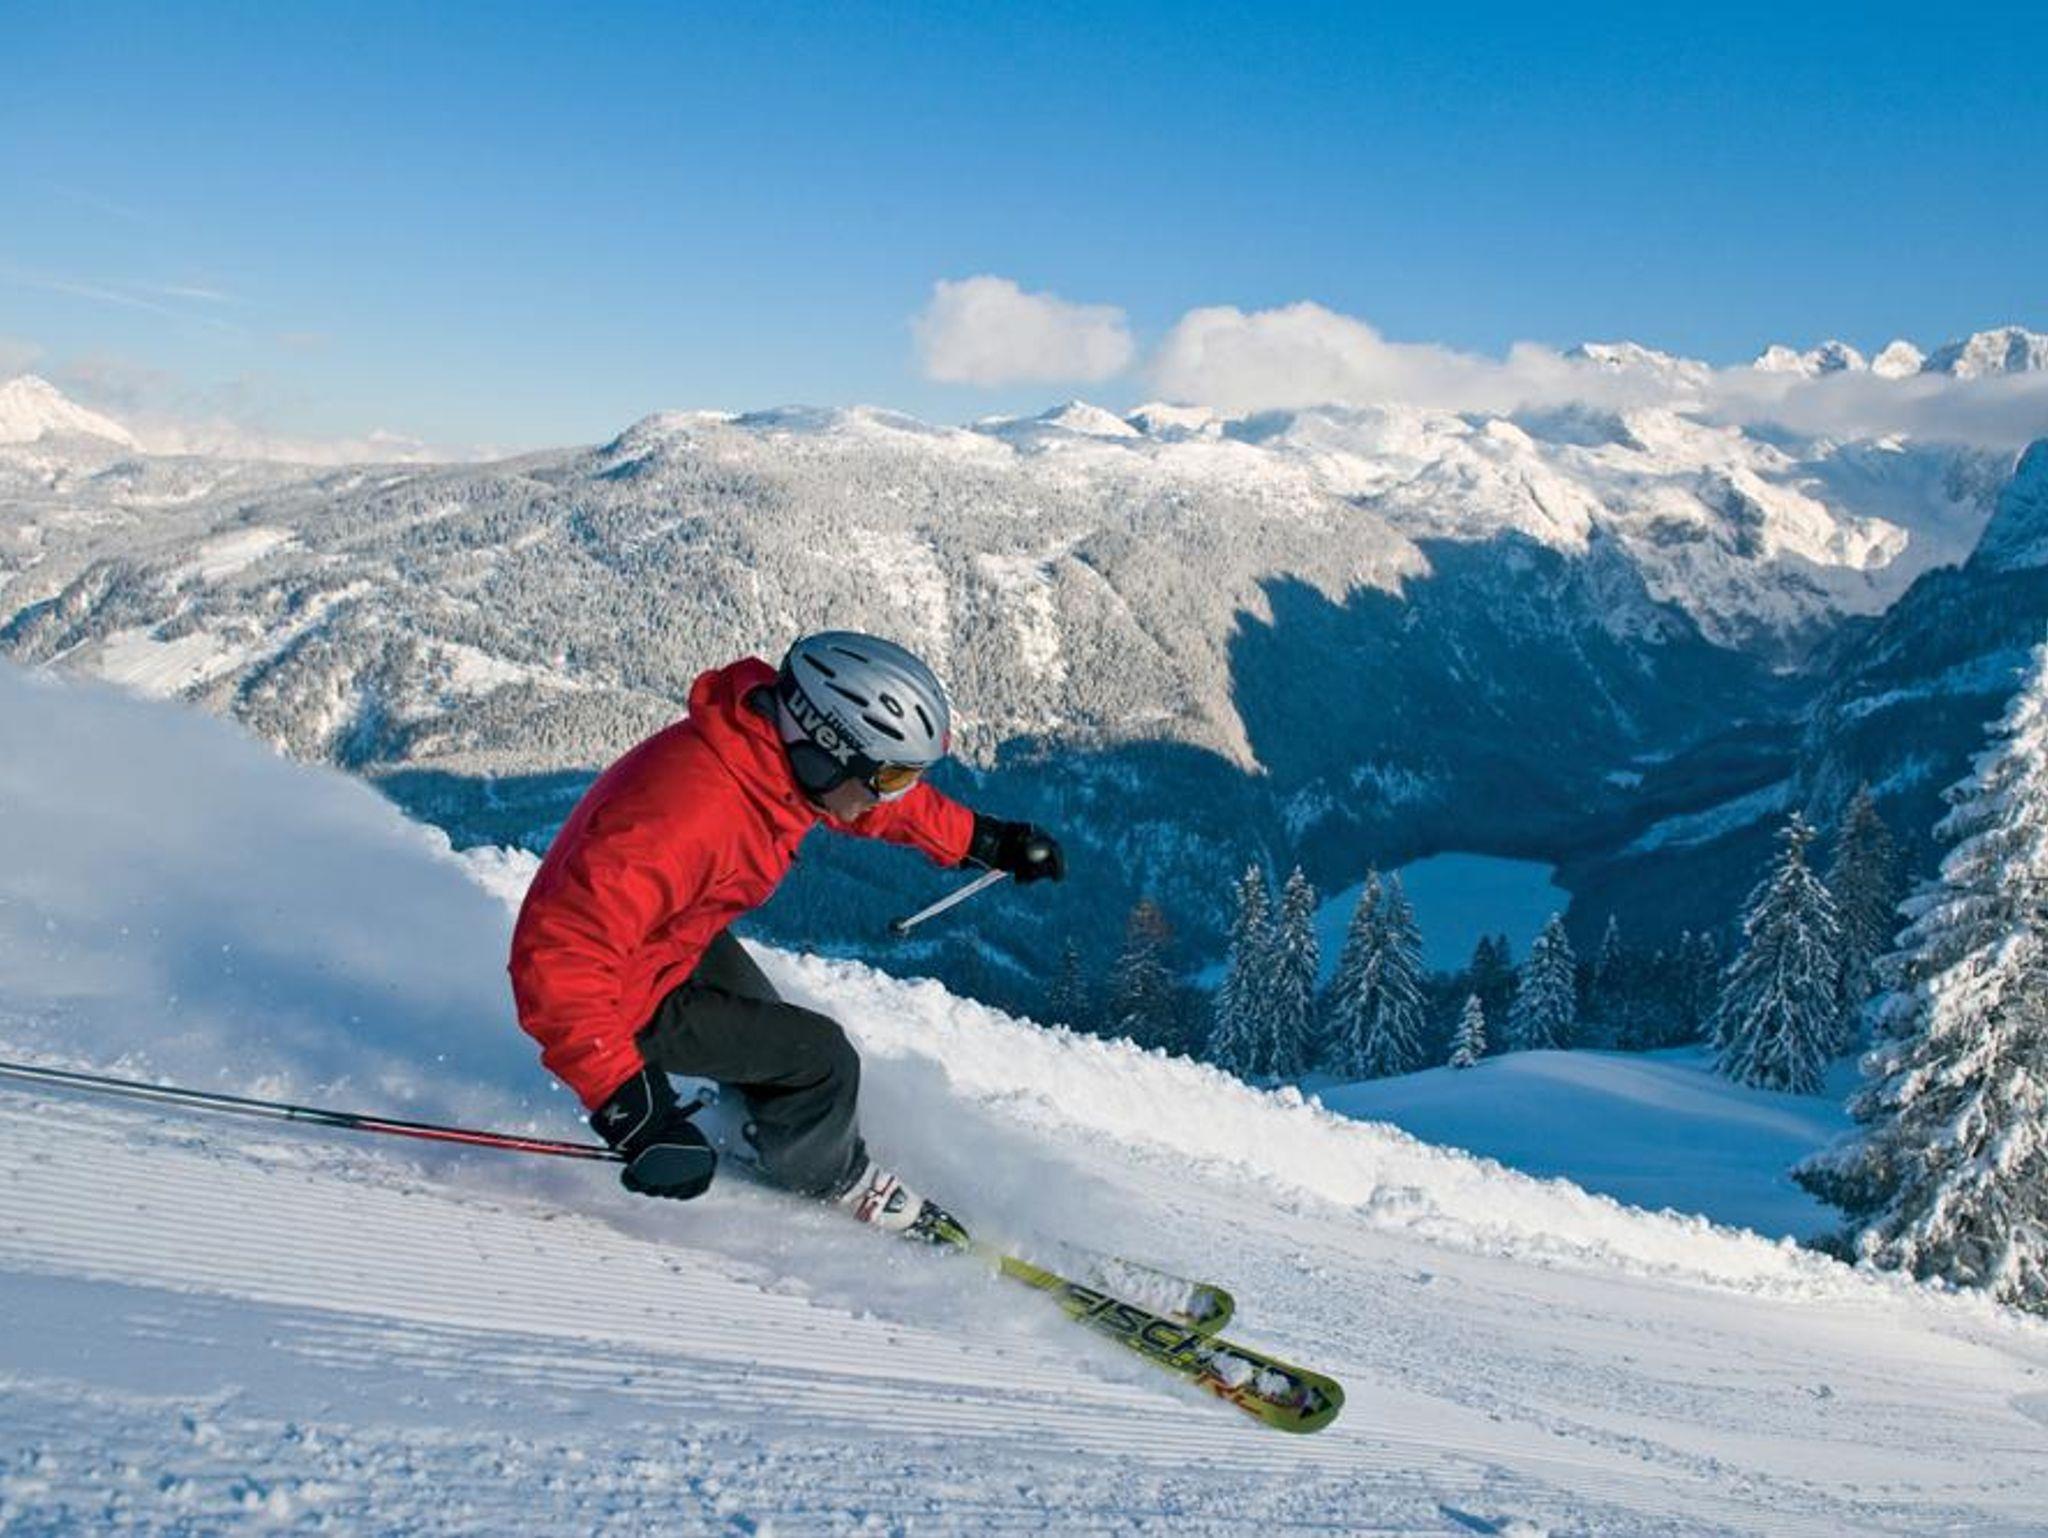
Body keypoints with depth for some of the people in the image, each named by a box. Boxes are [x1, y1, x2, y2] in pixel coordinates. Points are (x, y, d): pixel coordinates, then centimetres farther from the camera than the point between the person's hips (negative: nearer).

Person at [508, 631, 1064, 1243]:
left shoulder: (791, 744, -15)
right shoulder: (685, 814, -42)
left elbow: (870, 798, 8)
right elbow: (560, 955, -42)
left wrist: (981, 839, 13)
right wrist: (628, 1105, -46)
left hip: (676, 932, 8)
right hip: (626, 996, -8)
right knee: (822, 1062, -7)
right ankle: (838, 1182, 22)